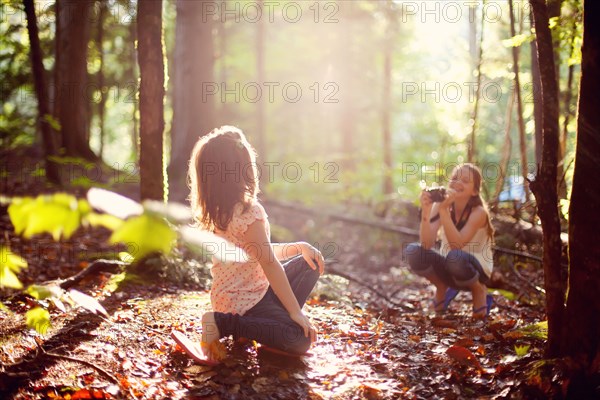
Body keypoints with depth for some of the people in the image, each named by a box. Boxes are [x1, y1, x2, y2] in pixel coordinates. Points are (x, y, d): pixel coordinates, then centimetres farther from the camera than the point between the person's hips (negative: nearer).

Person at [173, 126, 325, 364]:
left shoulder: (218, 211, 6)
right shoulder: (250, 212, -22)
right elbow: (270, 264, -23)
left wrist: (299, 247, 3)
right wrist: (295, 311, -20)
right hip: (244, 303, -9)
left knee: (310, 262, 14)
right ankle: (221, 324, -13)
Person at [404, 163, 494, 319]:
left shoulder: (478, 212, -19)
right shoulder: (440, 205, -10)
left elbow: (457, 245, -33)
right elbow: (427, 244, -23)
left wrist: (444, 210, -39)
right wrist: (425, 211, -37)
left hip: (476, 270, -3)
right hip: (449, 270, 4)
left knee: (455, 257, -38)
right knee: (413, 251, -23)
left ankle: (479, 290, -5)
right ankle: (442, 287, 4)